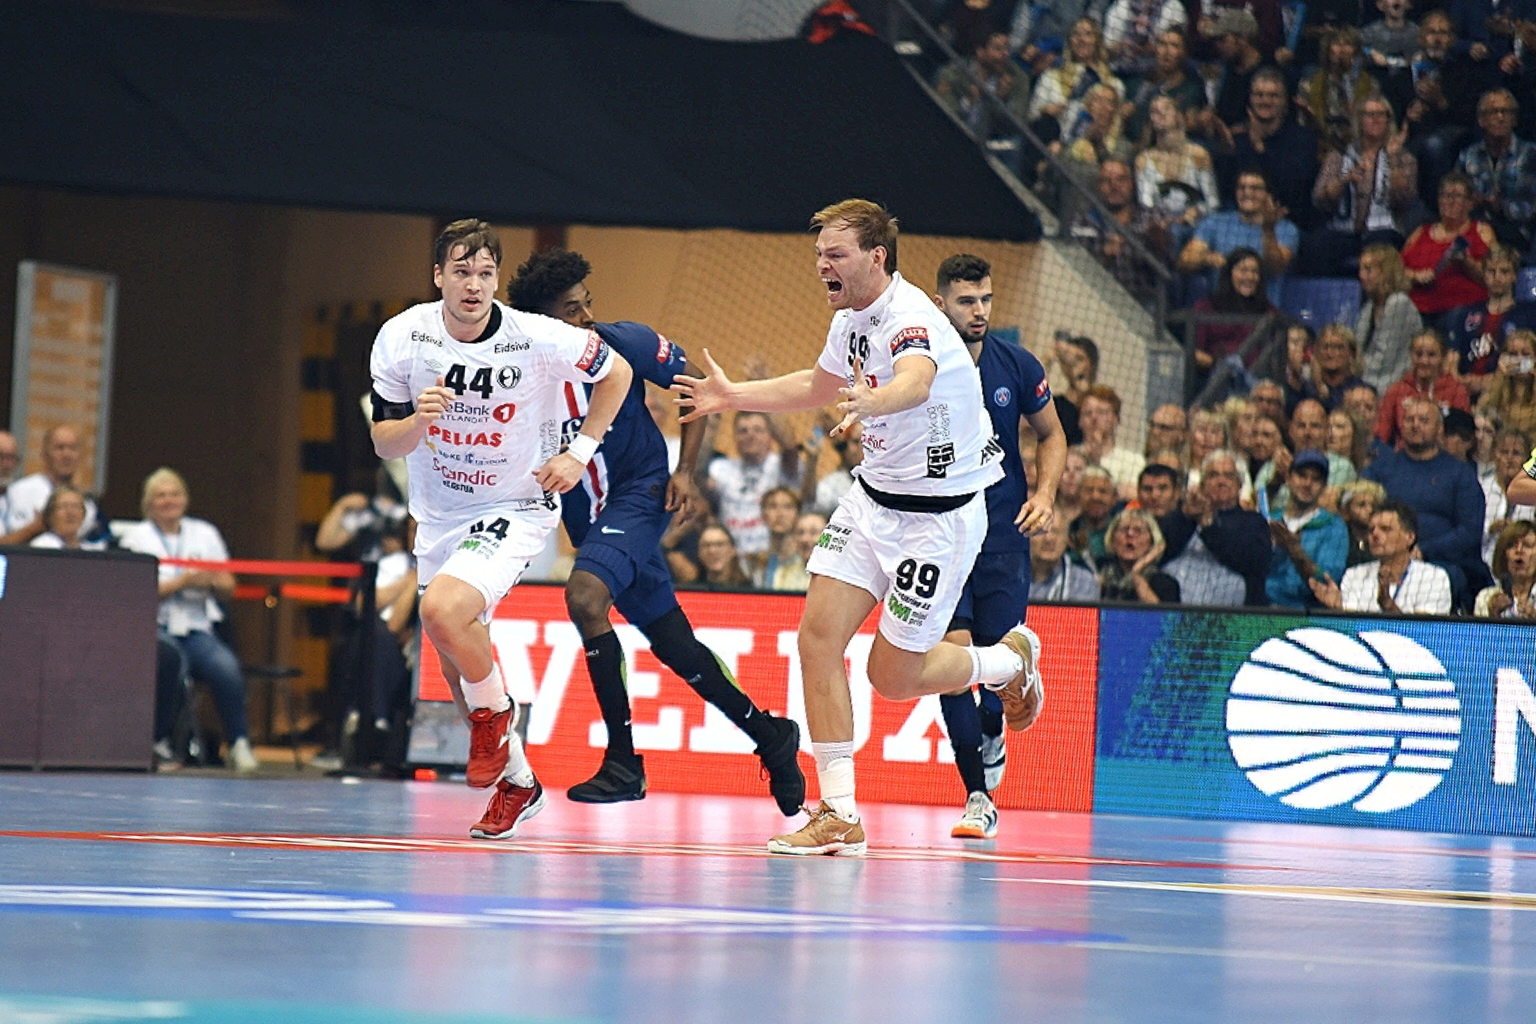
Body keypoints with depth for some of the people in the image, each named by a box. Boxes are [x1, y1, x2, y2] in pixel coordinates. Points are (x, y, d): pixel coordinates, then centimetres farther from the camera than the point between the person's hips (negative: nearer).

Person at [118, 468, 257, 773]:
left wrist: (212, 581, -8)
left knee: (226, 666, -29)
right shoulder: (137, 537, 7)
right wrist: (183, 582, -15)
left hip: (198, 630, 3)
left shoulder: (206, 534, 18)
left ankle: (239, 743, -19)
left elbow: (228, 587, 14)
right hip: (155, 629, -3)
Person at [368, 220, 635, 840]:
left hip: (517, 507, -5)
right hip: (439, 512, 5)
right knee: (457, 663, 10)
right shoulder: (401, 337, -11)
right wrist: (418, 422, -26)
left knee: (443, 609, -30)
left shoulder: (537, 339, -19)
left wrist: (579, 451, -8)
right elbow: (384, 444, -4)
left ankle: (494, 712, -1)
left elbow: (616, 373, -1)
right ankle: (517, 782, 31)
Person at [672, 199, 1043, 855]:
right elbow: (820, 385, 28)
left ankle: (1011, 659, 28)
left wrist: (873, 401, -70)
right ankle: (839, 814, -4)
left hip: (939, 516, -8)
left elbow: (917, 382, -49)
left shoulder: (910, 318, -24)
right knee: (819, 635, -8)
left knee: (893, 676, -2)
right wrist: (734, 396, 27)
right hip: (873, 499, 8)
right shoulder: (851, 318, 5)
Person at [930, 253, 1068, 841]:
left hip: (1003, 533, 1)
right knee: (952, 651, -13)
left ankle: (991, 736, 33)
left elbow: (1051, 436, 14)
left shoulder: (1016, 367, -1)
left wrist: (1044, 492, -3)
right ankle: (978, 797, -5)